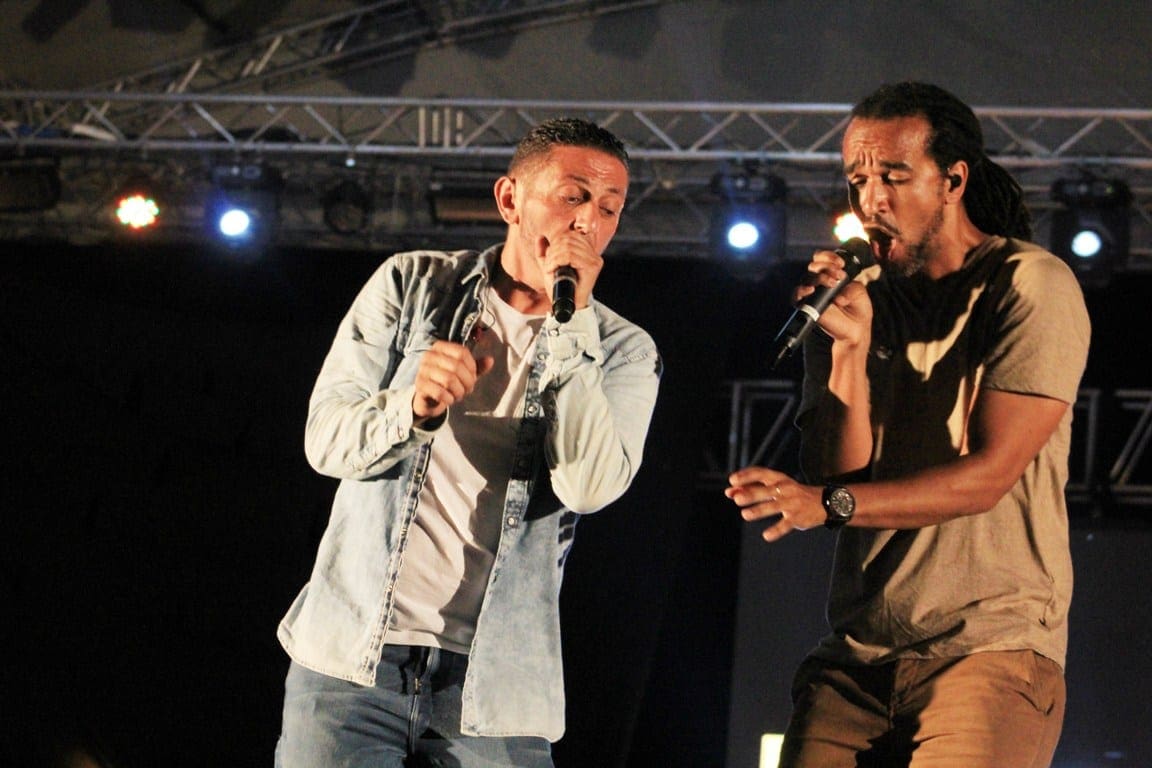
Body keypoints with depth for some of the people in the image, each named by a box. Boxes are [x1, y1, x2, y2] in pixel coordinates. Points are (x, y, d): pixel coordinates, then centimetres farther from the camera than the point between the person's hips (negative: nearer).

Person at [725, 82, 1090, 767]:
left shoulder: (1033, 287, -2)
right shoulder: (856, 298, 13)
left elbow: (990, 474, -10)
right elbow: (838, 475, 5)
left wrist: (830, 502, -18)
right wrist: (849, 348, -8)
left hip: (994, 647, -4)